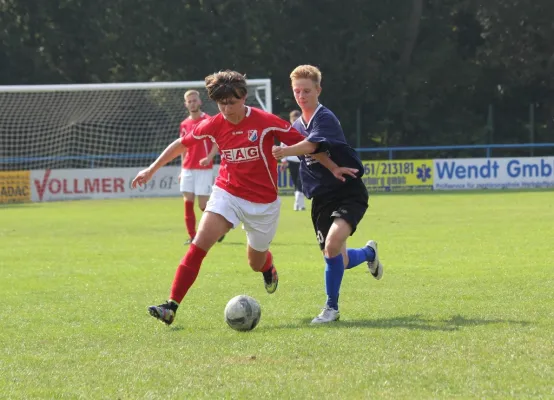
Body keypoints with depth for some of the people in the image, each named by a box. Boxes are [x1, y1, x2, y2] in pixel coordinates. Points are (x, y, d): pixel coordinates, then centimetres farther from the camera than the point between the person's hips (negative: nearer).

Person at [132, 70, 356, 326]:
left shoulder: (265, 122, -14)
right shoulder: (214, 125, -4)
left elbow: (305, 144, -6)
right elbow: (182, 144, 10)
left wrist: (333, 168, -4)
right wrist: (152, 170, 13)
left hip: (263, 203, -1)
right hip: (227, 194, 1)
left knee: (257, 263, 14)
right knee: (199, 244, -21)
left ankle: (268, 268, 55)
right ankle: (171, 307, -23)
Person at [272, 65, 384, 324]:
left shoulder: (325, 118, -14)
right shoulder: (297, 126, 10)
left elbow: (313, 144, -35)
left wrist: (283, 152, -53)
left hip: (348, 192, -7)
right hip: (321, 199, 7)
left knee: (333, 244, -30)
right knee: (338, 262, 9)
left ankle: (331, 307, -14)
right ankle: (369, 253, 45)